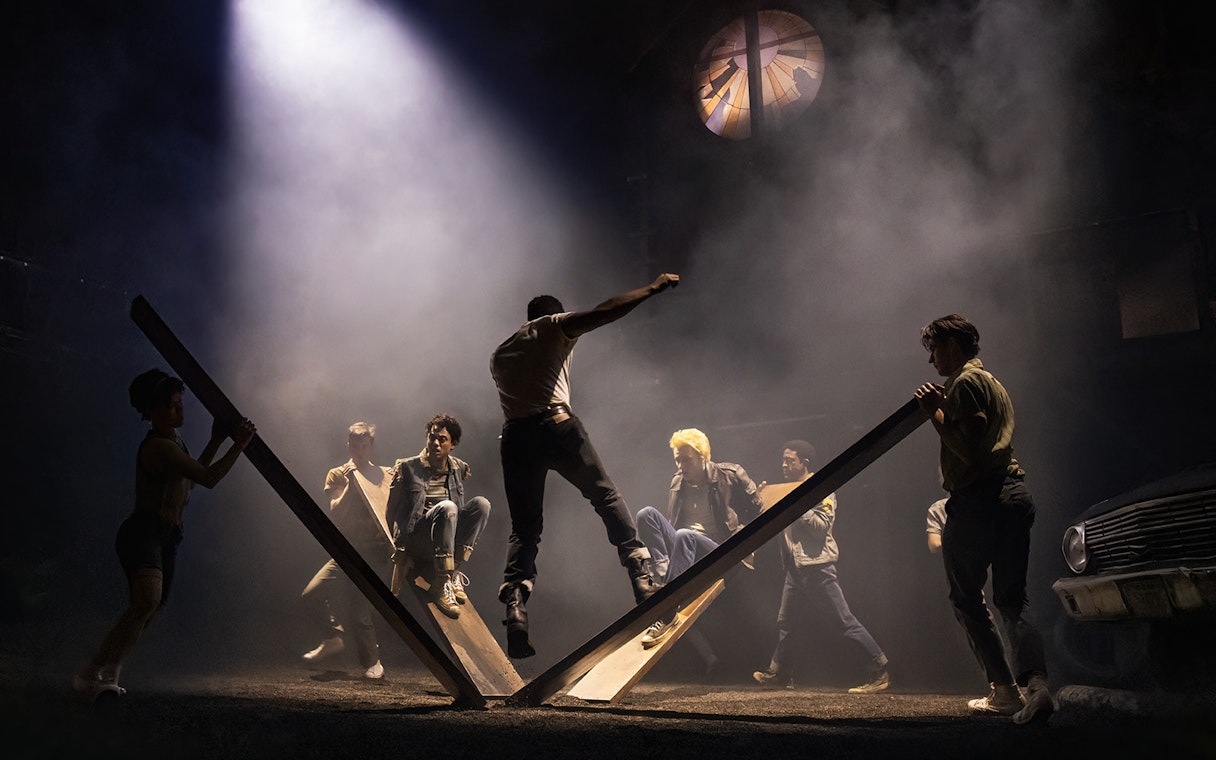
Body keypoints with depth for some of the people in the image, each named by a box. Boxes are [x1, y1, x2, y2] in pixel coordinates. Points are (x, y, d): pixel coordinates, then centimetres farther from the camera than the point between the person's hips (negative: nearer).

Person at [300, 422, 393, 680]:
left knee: (359, 610, -11)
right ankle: (333, 638, 16)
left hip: (374, 552, -3)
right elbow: (336, 513, -3)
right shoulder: (337, 475, 9)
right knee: (311, 595, -9)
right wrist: (350, 484, -13)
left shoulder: (384, 475, 7)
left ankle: (372, 662, 10)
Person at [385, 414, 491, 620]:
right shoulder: (407, 468, 3)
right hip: (416, 541, -4)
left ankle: (452, 571, -25)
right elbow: (393, 513, 1)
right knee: (447, 507, -32)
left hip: (448, 544, 4)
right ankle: (442, 583, -33)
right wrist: (400, 553, -7)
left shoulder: (460, 469, 13)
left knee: (481, 503, -20)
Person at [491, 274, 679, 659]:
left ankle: (515, 609, -8)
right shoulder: (553, 327, 12)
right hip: (555, 425, -4)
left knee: (524, 528, 8)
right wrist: (653, 288, 4)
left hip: (514, 436, 4)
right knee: (607, 496, 11)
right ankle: (640, 575, 3)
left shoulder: (499, 354, 28)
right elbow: (602, 313, 1)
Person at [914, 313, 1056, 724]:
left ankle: (1005, 690, 1)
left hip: (977, 501, -9)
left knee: (967, 598, 4)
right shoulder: (994, 383, 24)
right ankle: (1037, 685, -13)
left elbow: (967, 447, -19)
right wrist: (942, 408, 24)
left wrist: (935, 412, -8)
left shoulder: (965, 383, -8)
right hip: (1014, 494, 9)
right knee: (1012, 598, 6)